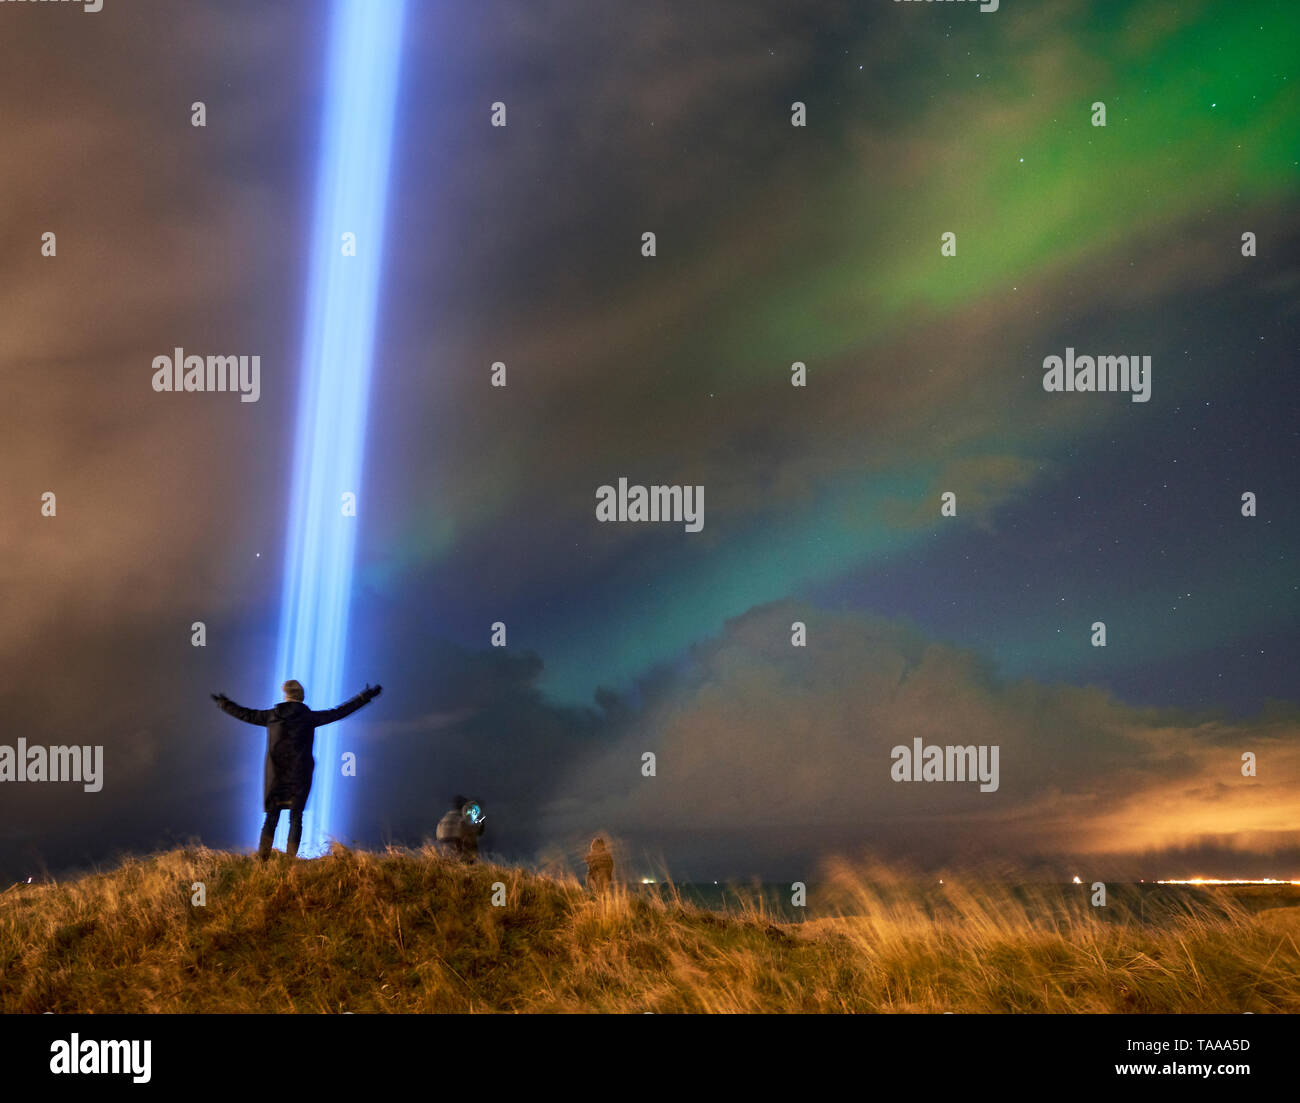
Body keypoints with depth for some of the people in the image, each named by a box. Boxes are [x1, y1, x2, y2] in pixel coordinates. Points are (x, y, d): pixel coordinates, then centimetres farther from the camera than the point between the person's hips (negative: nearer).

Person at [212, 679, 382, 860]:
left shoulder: (271, 716, 3)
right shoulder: (308, 717, -3)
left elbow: (245, 714, 16)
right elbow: (339, 712, -3)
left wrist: (224, 703, 33)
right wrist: (365, 697, 2)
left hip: (276, 775, 2)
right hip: (300, 776, -2)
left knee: (271, 817, 7)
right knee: (296, 817, 3)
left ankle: (262, 857, -2)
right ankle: (290, 859, -3)